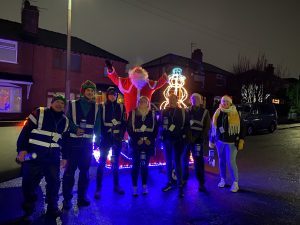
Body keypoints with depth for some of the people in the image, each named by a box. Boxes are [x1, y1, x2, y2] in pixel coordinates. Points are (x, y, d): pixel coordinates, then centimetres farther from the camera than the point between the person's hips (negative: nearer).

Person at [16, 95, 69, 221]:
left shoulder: (65, 121, 9)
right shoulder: (39, 113, -6)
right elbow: (25, 132, -8)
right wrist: (21, 149, -16)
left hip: (53, 158, 4)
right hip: (33, 156, -4)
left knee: (54, 182, 8)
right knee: (29, 184, 5)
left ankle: (52, 208, 28)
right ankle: (28, 211, 24)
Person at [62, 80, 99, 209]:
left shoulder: (96, 107, 8)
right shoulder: (73, 104, 1)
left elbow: (97, 125, 9)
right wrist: (76, 129, -21)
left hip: (87, 143, 3)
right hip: (73, 141, -3)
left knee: (85, 170, 10)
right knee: (70, 170, 0)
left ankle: (82, 197, 23)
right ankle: (67, 198, 13)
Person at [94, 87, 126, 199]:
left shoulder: (121, 107, 6)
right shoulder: (102, 107, 2)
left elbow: (124, 123, 5)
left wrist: (121, 135, -6)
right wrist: (98, 137, -7)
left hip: (117, 139, 2)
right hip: (105, 138, -2)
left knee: (116, 162, 11)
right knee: (102, 162, -3)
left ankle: (116, 186, 22)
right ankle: (98, 188, 5)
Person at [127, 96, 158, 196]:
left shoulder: (152, 114, 7)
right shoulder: (133, 113, 3)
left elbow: (156, 128, 6)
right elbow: (129, 128, -1)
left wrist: (150, 139, -6)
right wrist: (136, 139, -10)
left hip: (148, 143, 1)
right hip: (136, 143, -1)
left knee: (145, 165, 7)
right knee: (136, 165, 0)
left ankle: (144, 186, 18)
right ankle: (134, 187, 9)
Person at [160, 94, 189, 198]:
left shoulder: (183, 112, 0)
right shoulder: (164, 111, 6)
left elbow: (186, 125, -2)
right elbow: (160, 125, 9)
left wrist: (183, 135, -11)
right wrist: (162, 136, -2)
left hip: (178, 140, -3)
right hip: (167, 140, 3)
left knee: (177, 162, -5)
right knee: (168, 162, 12)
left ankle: (180, 186, 4)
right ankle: (169, 182, 25)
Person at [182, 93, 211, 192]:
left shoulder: (205, 112, 5)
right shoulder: (187, 111, 10)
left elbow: (207, 127, 1)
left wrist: (202, 137, -10)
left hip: (197, 140, -2)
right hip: (186, 139, 3)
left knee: (198, 161, -2)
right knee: (184, 159, 11)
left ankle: (201, 182, 7)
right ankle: (184, 178, 27)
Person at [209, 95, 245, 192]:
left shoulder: (236, 114, -4)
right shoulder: (217, 114, 4)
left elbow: (241, 128, -3)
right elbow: (213, 127, 10)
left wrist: (241, 141, -10)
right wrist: (211, 140, 10)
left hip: (231, 142, -3)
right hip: (220, 141, 4)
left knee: (231, 162, -6)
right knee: (221, 161, 11)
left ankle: (235, 183, 7)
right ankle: (222, 179, 26)